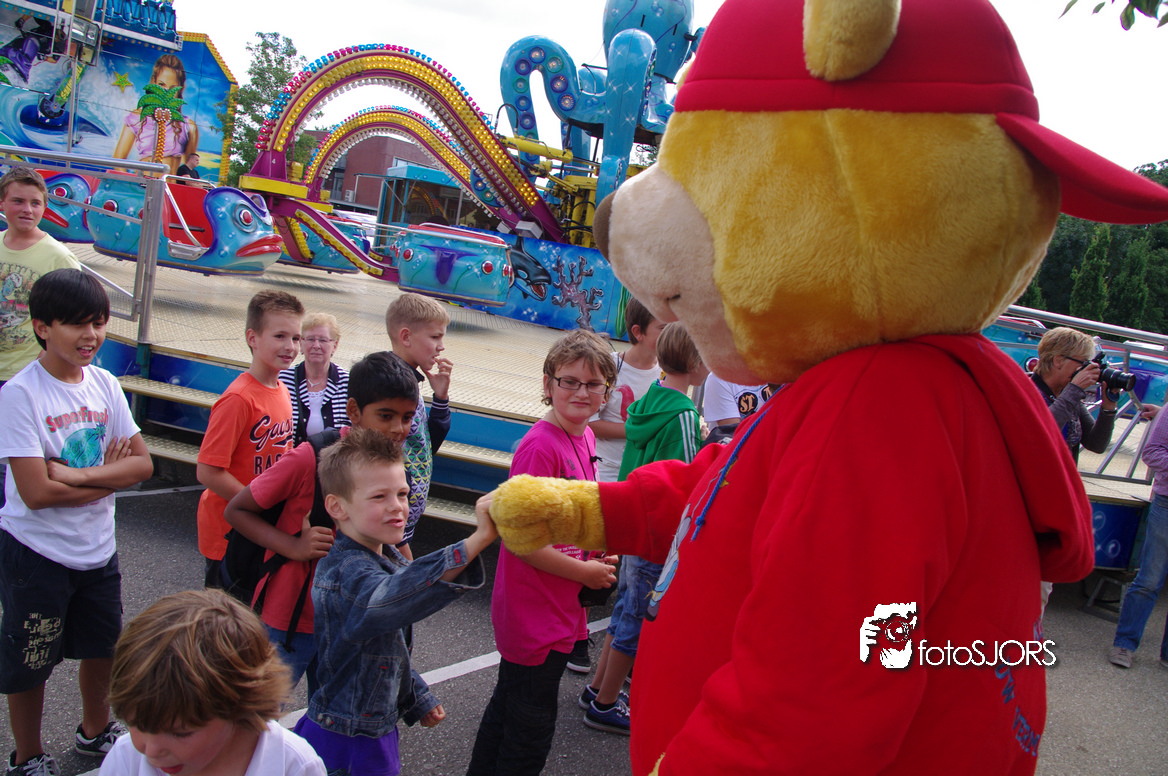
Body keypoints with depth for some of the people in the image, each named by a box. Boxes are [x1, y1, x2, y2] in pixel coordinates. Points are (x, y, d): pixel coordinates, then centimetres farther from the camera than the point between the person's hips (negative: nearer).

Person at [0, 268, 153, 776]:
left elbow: (142, 464, -6)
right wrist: (110, 474, -15)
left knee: (102, 647, 23)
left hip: (98, 548, 6)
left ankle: (95, 732, 48)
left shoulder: (104, 384, -3)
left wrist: (77, 475, -20)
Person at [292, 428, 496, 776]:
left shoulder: (389, 558, 3)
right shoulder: (345, 571, -29)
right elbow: (386, 602, -53)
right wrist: (476, 541, -61)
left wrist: (417, 701, 22)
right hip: (346, 745, -9)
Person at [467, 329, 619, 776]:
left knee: (509, 706, 24)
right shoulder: (540, 446, -23)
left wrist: (598, 553, 3)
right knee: (531, 727, 6)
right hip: (535, 614, -9)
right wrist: (584, 572, -14)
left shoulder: (584, 438, 5)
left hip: (560, 609, 9)